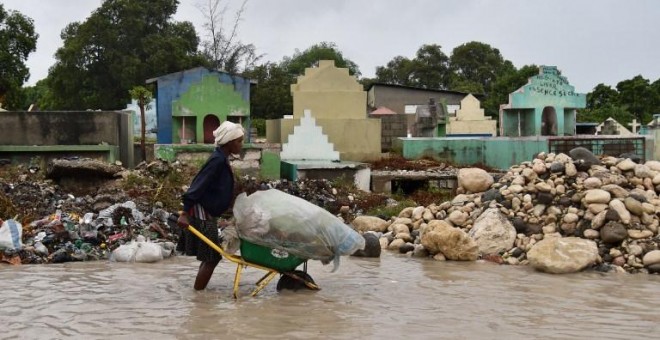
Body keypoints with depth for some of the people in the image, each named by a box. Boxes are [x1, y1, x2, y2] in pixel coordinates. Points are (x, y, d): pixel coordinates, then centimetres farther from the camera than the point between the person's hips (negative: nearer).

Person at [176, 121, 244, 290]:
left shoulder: (222, 159, 10)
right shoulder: (218, 160, -19)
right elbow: (198, 186, -25)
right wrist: (185, 213, -30)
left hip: (207, 214, 10)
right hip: (202, 215, -10)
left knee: (210, 257, 15)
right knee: (211, 257, -5)